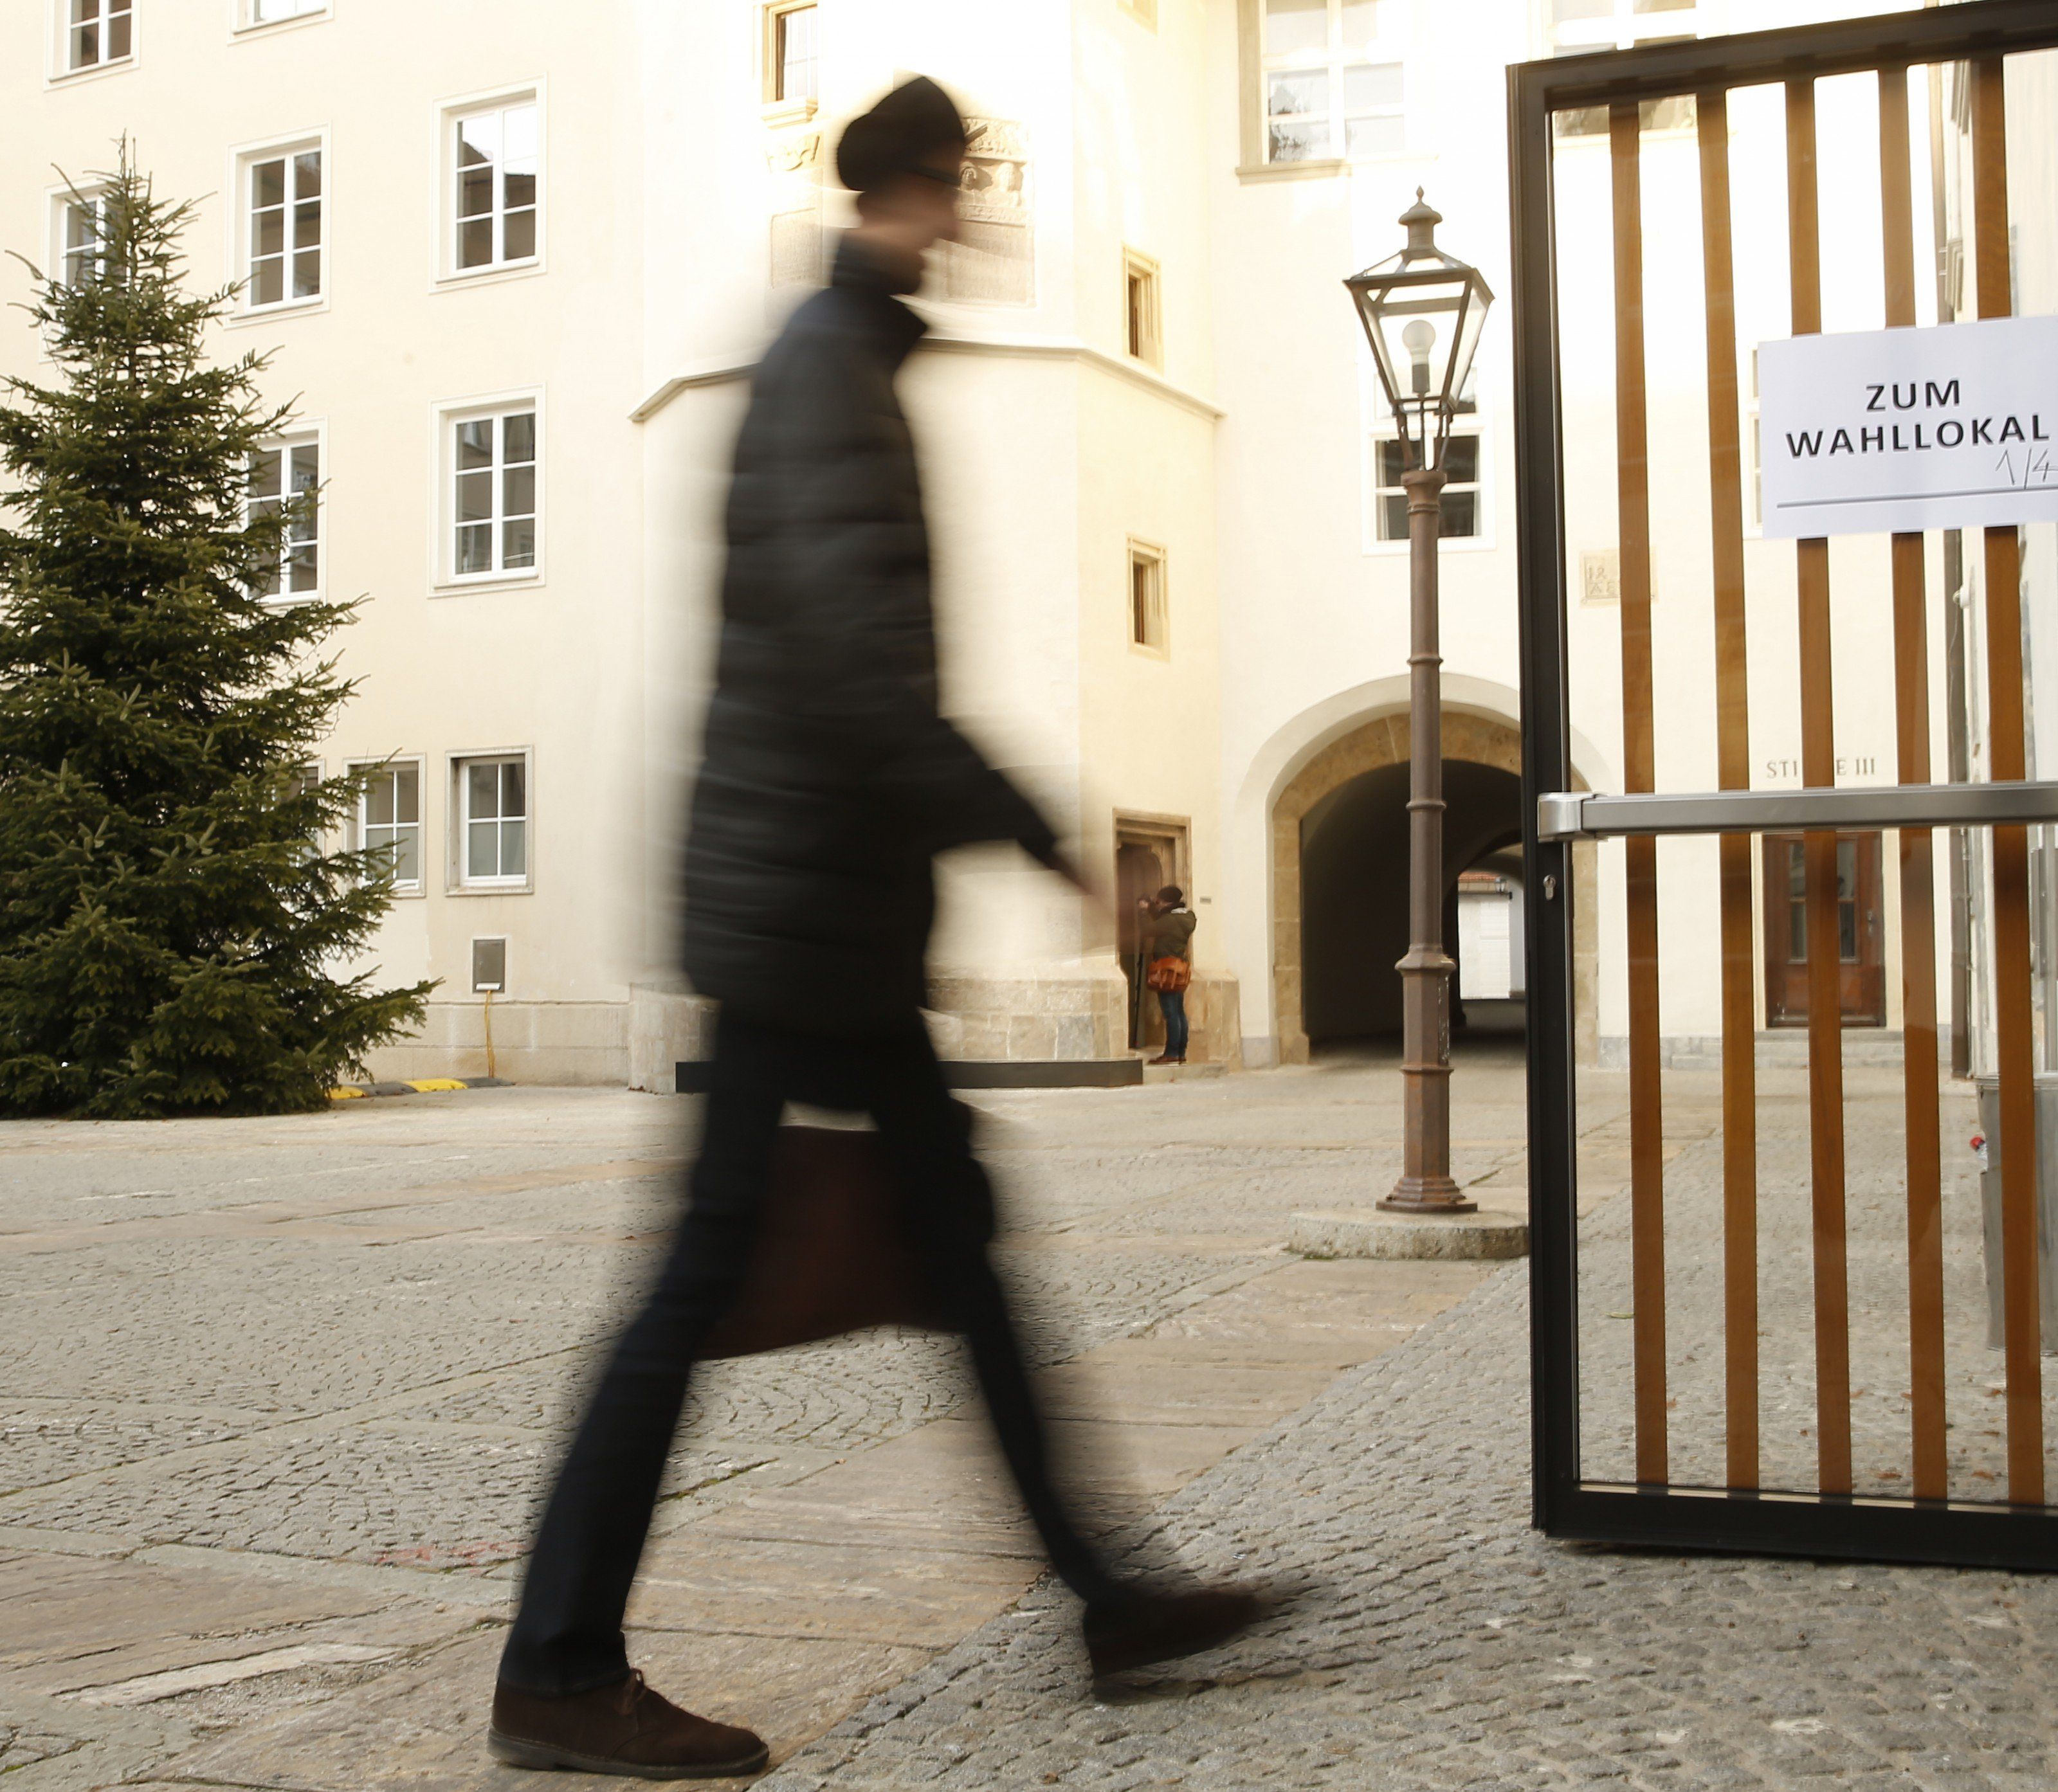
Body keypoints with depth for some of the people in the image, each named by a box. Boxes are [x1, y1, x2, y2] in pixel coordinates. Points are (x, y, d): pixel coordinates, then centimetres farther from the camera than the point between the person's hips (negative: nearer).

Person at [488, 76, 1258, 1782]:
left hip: (841, 908, 10)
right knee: (712, 1269, -5)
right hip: (802, 893, -10)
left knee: (959, 1238, 11)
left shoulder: (845, 361, 19)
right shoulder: (828, 370, -11)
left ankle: (1105, 1596, 20)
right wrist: (1021, 824, -19)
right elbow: (850, 653, -24)